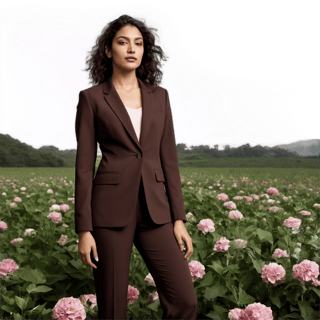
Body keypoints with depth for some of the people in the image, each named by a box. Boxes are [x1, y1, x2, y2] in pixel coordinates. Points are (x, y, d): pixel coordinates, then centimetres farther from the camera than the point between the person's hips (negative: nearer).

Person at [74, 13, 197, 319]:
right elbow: (84, 165, -1)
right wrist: (83, 229, -6)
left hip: (154, 209, 3)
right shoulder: (91, 98, 2)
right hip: (111, 209, -3)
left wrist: (178, 219, 3)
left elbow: (168, 159, 9)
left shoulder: (159, 96, 11)